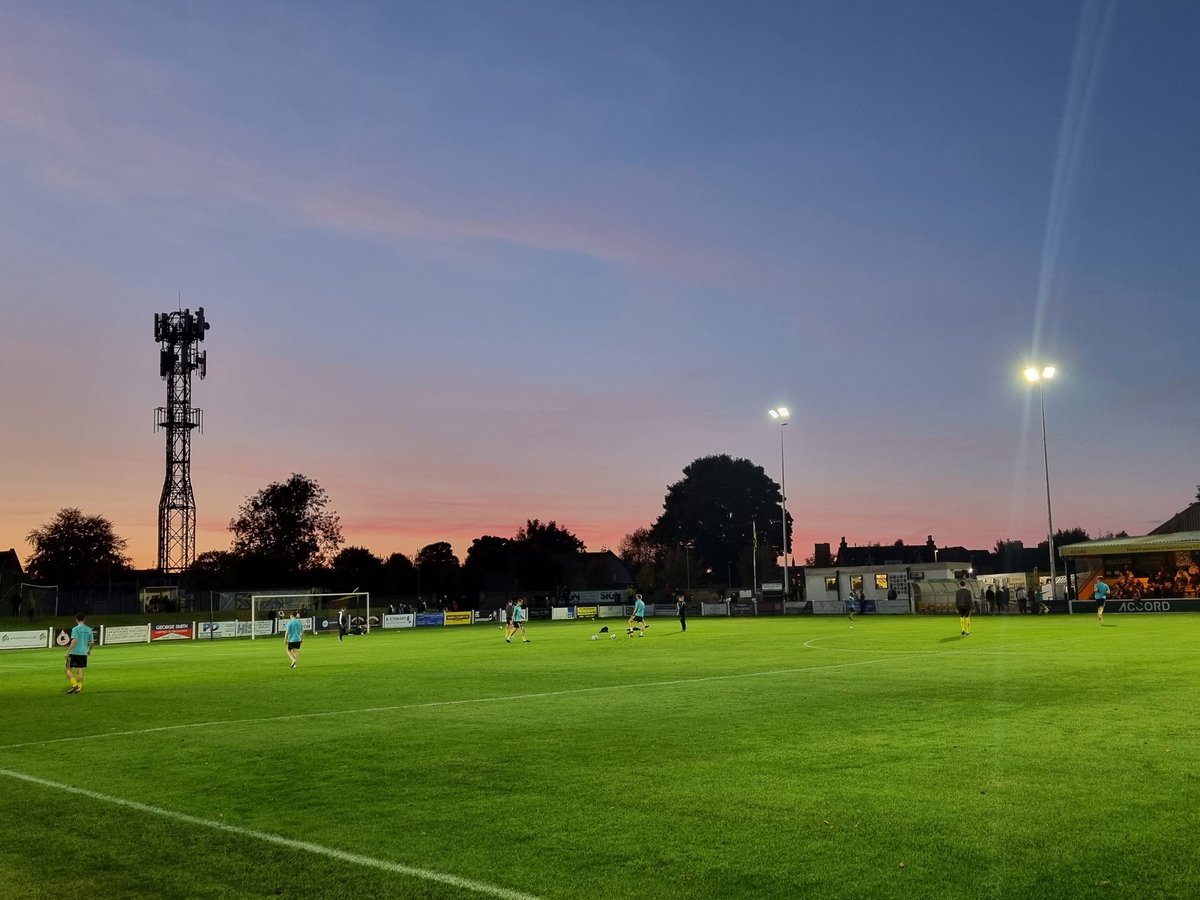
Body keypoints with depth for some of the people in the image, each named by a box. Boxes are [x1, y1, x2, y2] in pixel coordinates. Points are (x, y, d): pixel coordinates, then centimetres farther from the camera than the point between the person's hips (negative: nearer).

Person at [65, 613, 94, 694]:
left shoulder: (75, 629, -9)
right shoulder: (88, 629, 7)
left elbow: (74, 641, -17)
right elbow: (92, 642, 9)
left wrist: (68, 652, -14)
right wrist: (89, 650, 26)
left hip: (74, 653, -5)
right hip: (84, 653, 5)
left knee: (68, 669, 5)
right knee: (80, 670, 8)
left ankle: (74, 684, -10)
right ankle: (79, 688, 4)